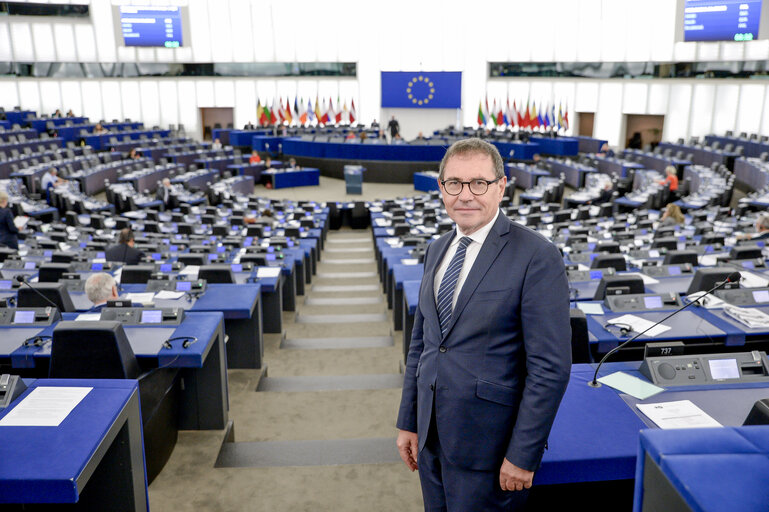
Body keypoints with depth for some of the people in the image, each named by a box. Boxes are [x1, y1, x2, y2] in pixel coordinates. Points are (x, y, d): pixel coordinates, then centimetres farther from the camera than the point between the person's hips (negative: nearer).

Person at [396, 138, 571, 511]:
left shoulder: (537, 257, -16)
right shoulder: (437, 250, 6)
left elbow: (550, 368, -16)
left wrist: (523, 455, -15)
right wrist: (408, 422, 11)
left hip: (486, 447, -6)